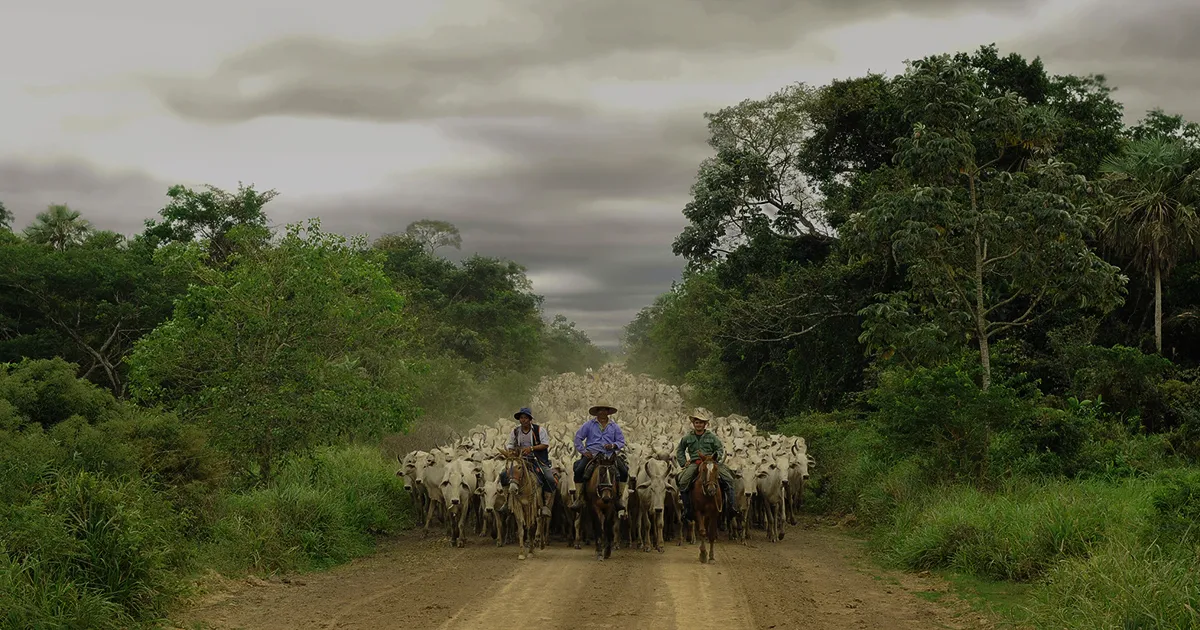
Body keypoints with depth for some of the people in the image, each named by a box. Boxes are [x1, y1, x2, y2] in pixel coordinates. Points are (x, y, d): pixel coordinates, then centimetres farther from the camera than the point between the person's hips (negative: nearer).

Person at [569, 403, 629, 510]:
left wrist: (613, 445, -10)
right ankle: (579, 498, -14)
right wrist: (583, 451, -3)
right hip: (591, 453, -1)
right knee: (578, 470, -24)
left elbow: (621, 442, 12)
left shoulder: (614, 427, 13)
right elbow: (578, 438, 9)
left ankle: (620, 497, -1)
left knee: (624, 471, -17)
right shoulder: (589, 424, 8)